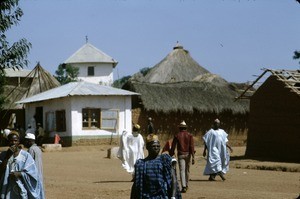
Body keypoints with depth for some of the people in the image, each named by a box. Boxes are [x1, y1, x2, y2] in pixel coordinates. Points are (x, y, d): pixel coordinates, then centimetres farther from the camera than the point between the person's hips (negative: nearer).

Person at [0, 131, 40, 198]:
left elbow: (32, 173, -3)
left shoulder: (26, 155, 0)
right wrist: (7, 156, -12)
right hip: (7, 191, 2)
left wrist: (19, 174, -17)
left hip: (21, 190, -2)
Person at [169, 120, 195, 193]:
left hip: (180, 155, -2)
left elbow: (173, 147, -1)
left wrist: (171, 156, 9)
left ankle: (183, 187, -19)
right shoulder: (190, 135, -1)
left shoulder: (177, 136, -1)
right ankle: (186, 185, 29)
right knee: (187, 170, 17)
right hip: (188, 154, 2)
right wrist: (193, 157, -9)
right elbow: (192, 146, -8)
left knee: (182, 170, -6)